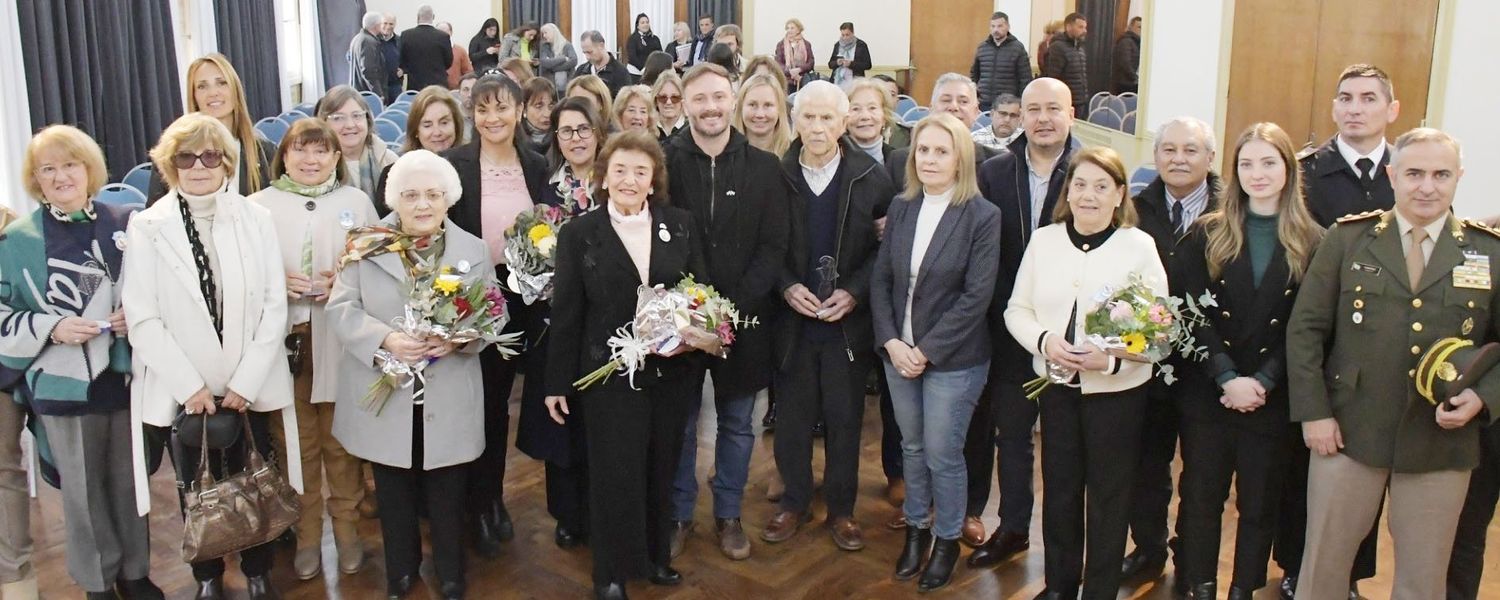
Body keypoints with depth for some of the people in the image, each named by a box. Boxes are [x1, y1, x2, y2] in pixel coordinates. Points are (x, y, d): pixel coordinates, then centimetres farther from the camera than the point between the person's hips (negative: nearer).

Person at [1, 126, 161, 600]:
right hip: (62, 384, -1)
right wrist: (51, 328, -15)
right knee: (82, 490, 10)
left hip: (125, 377, 1)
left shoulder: (126, 224, 0)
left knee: (130, 481, 13)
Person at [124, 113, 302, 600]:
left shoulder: (256, 219, 0)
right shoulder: (146, 227, -3)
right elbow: (142, 318, -7)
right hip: (182, 392, 0)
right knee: (197, 491, 12)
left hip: (250, 387, 1)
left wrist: (246, 382, -8)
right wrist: (190, 386, -12)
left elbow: (275, 306, -2)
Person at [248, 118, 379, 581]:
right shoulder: (258, 205, 3)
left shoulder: (357, 202, 6)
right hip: (283, 340, 0)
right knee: (295, 442, 9)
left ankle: (347, 529, 26)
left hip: (340, 341, 0)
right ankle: (306, 533, 24)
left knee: (340, 440, 9)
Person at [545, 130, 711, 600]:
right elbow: (565, 314, -2)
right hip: (609, 376, -2)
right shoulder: (579, 234, -3)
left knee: (660, 470, 15)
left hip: (672, 372, 2)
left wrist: (702, 334, -14)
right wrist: (557, 382, -1)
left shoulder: (680, 225, 2)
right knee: (615, 474, 5)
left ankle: (657, 556, 34)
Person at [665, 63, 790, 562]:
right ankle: (678, 514, 29)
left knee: (737, 423, 14)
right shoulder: (665, 162, -3)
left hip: (744, 318, 1)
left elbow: (773, 247, -4)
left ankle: (728, 514, 31)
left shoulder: (764, 167, -1)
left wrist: (735, 305, -15)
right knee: (679, 423, 11)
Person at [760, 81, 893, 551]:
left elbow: (887, 247, -2)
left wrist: (855, 292, -13)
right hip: (793, 317, 1)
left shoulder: (871, 177, -3)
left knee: (845, 418, 9)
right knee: (793, 416, 10)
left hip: (849, 319, 0)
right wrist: (786, 287, -12)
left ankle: (841, 508, 25)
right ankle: (794, 501, 28)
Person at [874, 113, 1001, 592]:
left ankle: (947, 540, 26)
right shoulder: (900, 208, 3)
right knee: (912, 446, 16)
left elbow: (976, 296, -15)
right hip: (898, 352, 4)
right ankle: (916, 528, 35)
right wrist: (891, 341, -8)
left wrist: (926, 350, -15)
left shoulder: (983, 216, -11)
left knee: (942, 454, 5)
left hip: (953, 359, -4)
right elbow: (880, 279, 4)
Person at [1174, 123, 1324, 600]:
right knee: (1201, 497, 7)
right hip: (1207, 393, 0)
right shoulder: (1208, 234, 2)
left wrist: (1264, 382, -14)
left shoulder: (1312, 243, 0)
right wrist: (1228, 378, -16)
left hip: (1273, 397, 0)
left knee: (1260, 502, 10)